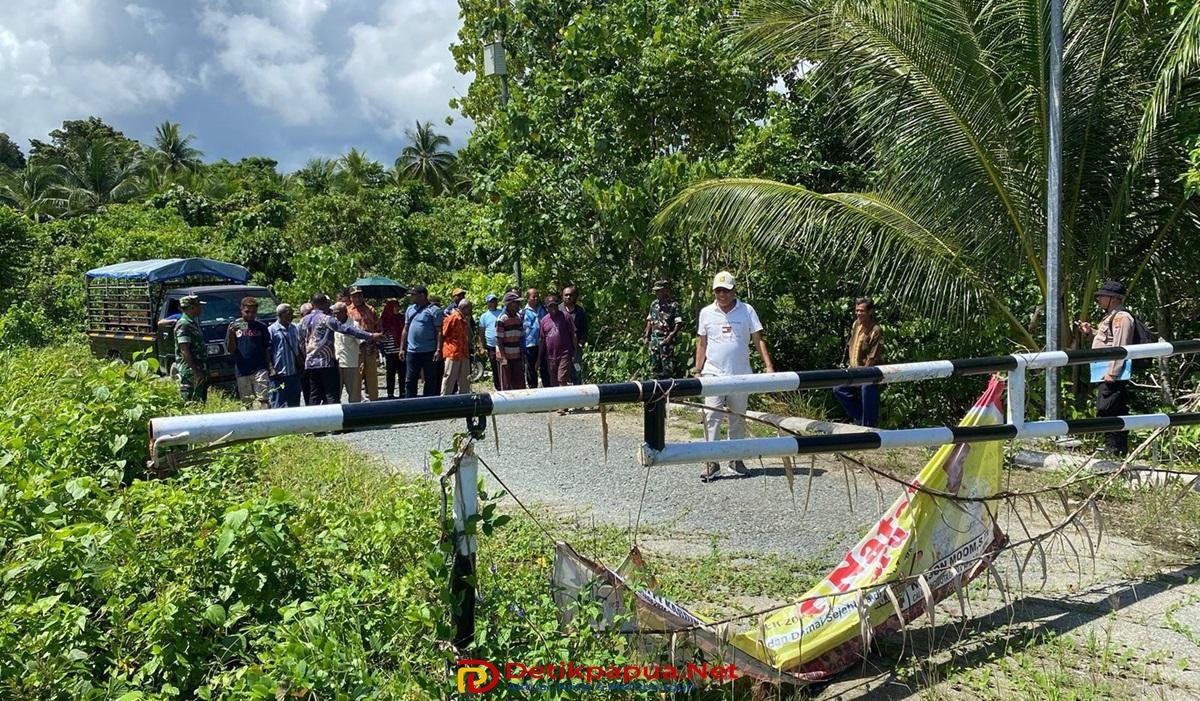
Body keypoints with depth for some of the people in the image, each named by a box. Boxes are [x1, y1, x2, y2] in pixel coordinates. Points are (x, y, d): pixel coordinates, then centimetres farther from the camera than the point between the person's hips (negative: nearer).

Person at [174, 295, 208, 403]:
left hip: (199, 370, 10)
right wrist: (196, 370, -22)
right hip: (190, 371, -10)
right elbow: (184, 351, -19)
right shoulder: (183, 325, -14)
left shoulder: (193, 322, 15)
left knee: (201, 401, 13)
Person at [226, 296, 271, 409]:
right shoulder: (234, 325, 7)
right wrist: (231, 334, -12)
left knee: (262, 400, -10)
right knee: (246, 403, 7)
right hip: (241, 371, 1)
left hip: (260, 369, -1)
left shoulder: (261, 327, 7)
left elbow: (267, 349, 9)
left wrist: (269, 367, 0)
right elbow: (231, 350, 4)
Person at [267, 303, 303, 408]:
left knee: (295, 402, 13)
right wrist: (270, 368, -13)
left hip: (294, 371, 6)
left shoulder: (294, 328, 11)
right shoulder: (271, 330, -7)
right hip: (279, 372, -6)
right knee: (278, 403, -2)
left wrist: (301, 361, 13)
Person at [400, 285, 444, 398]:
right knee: (410, 380, 5)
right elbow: (405, 330, 16)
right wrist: (402, 348, 11)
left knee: (430, 380, 4)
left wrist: (438, 350, -16)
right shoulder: (410, 309, 13)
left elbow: (439, 332, -8)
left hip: (429, 352, -5)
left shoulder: (434, 310, -4)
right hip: (411, 351, 5)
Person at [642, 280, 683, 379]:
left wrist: (669, 337, -19)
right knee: (655, 366, 11)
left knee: (667, 367, -5)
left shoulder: (674, 305, -8)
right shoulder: (654, 304, 13)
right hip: (654, 339, 7)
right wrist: (646, 336, 11)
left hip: (666, 340, -7)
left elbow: (678, 324, -11)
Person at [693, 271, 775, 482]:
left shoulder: (747, 311, 1)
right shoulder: (706, 313, 5)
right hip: (713, 374, 0)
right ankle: (712, 462, -4)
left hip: (740, 375, 1)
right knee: (712, 417, -7)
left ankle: (736, 458, 23)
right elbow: (702, 343, 11)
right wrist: (698, 368, 4)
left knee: (738, 418, 10)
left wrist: (769, 366, -8)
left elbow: (758, 340, 1)